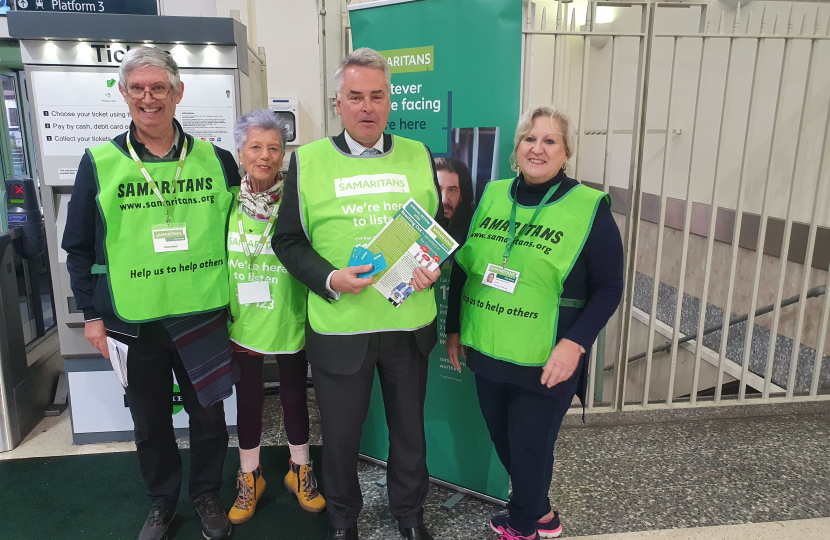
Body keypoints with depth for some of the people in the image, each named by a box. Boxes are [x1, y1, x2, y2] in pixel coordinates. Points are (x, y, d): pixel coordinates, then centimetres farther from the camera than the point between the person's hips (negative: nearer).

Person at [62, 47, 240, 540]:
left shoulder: (216, 160, 0)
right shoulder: (99, 164, -2)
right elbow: (79, 247, 4)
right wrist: (91, 313, 2)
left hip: (203, 316, 0)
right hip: (133, 321, 0)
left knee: (208, 413, 12)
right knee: (150, 421, 16)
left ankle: (208, 495, 37)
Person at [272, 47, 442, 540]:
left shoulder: (418, 156, 4)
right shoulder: (308, 160, -2)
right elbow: (288, 240, 0)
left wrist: (434, 266, -9)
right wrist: (329, 279, -17)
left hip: (410, 323, 2)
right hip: (339, 327, -1)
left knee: (410, 426, 19)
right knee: (341, 431, 15)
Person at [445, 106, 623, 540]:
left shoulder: (589, 208, -9)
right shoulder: (492, 195, 4)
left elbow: (609, 287, -8)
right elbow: (463, 265, 10)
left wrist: (574, 344, -20)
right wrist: (454, 327, 11)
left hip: (544, 362, -5)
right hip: (486, 351, 5)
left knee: (529, 451, 8)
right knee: (503, 442, 19)